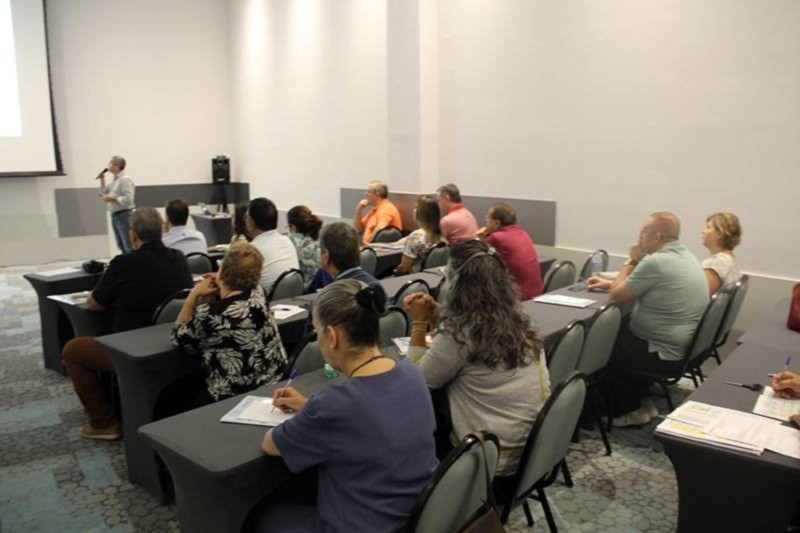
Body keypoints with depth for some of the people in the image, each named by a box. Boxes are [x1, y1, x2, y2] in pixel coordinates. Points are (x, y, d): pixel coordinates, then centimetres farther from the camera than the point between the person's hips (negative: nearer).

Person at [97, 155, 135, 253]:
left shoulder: (125, 179, -12)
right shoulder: (114, 180, 16)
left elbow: (128, 199, -21)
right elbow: (104, 193, 21)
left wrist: (112, 199, -15)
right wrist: (102, 180, 11)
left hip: (124, 215, -9)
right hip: (114, 215, 9)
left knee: (129, 247, -10)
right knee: (121, 246, 13)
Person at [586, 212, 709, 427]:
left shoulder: (655, 262, -26)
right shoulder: (685, 255, 7)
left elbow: (616, 296, -15)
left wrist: (632, 262, -5)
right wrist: (609, 283, 18)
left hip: (665, 354, -9)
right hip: (685, 346, 9)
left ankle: (628, 410, 19)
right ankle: (639, 401, 24)